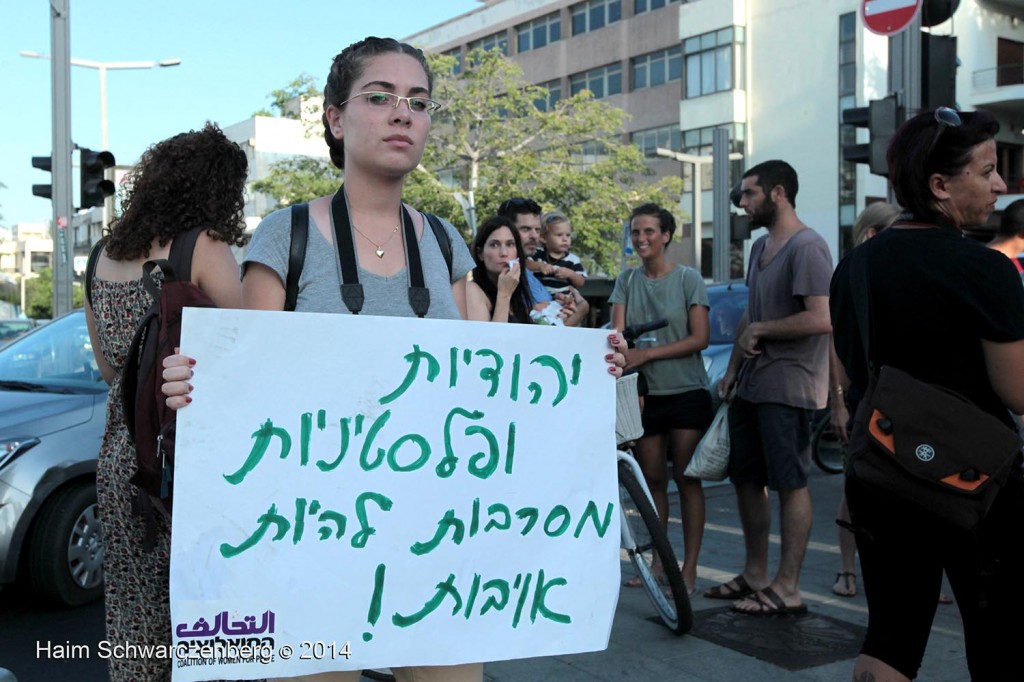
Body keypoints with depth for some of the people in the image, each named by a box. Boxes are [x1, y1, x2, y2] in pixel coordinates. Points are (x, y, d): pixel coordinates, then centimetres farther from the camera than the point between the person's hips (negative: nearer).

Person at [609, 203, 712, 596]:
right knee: (652, 480, 8)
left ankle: (689, 569, 3)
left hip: (686, 393, -3)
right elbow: (618, 334, -2)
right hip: (645, 394, 4)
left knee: (687, 480, -2)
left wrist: (646, 353, -18)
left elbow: (699, 339, -9)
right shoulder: (626, 282, 8)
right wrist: (620, 358, -24)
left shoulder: (688, 279, -2)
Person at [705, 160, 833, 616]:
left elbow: (822, 319, -24)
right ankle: (754, 575, 27)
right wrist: (732, 370, 16)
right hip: (750, 385, 10)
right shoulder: (760, 247, 16)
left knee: (790, 484, -2)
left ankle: (787, 589, 6)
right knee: (746, 479, 14)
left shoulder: (807, 247, -14)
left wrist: (759, 330, -13)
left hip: (788, 388, -10)